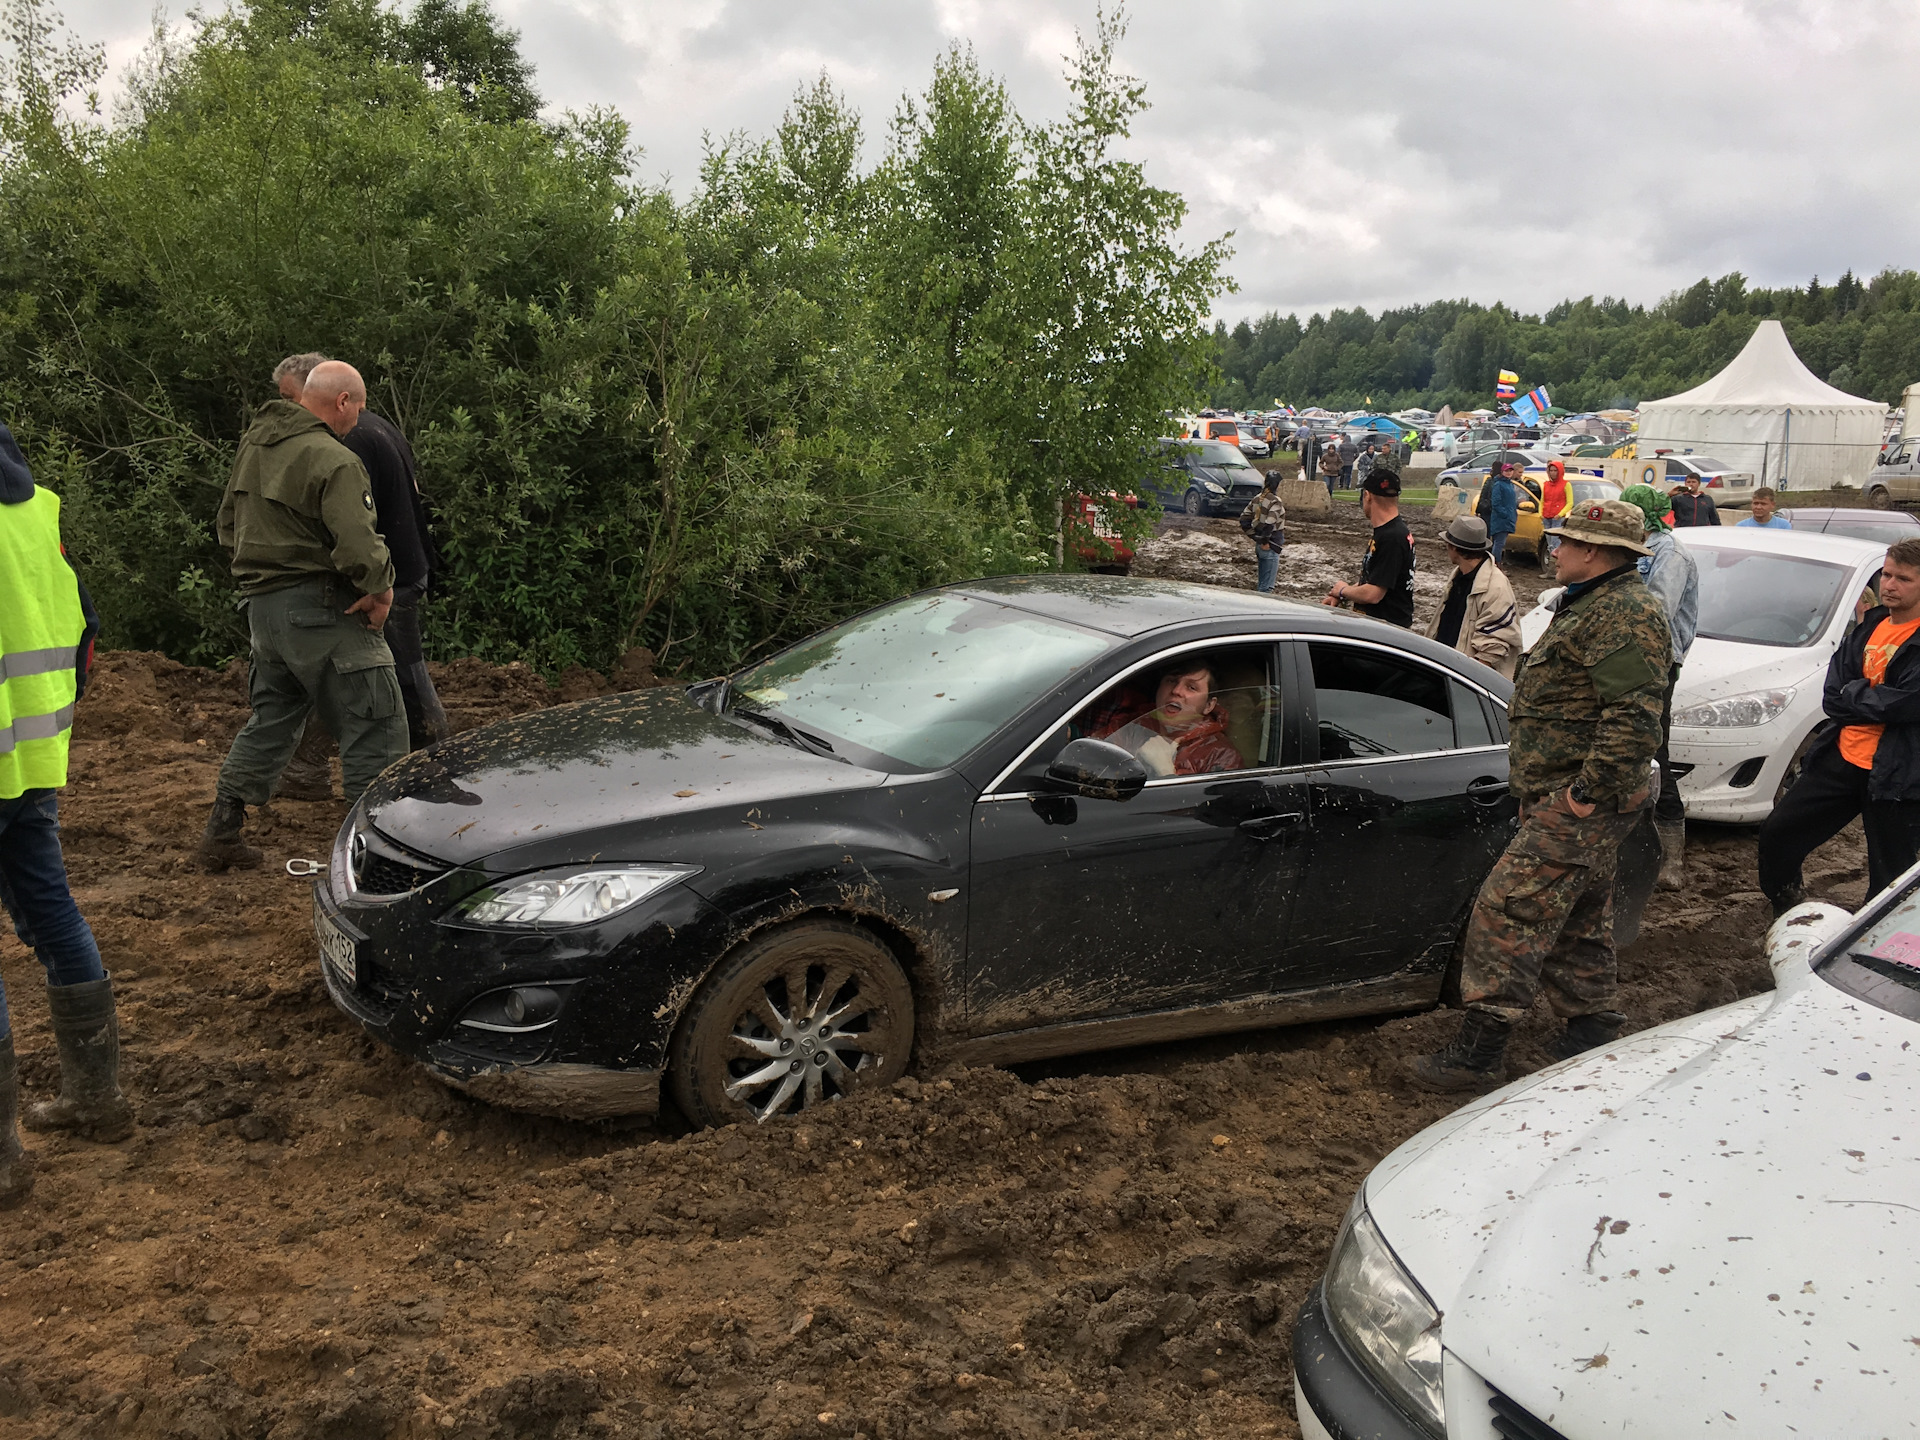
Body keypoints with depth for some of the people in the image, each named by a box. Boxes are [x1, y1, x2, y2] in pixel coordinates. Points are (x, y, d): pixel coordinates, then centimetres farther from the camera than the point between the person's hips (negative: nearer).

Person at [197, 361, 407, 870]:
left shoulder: (252, 446, 13)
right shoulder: (333, 460, -16)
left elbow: (228, 525, 23)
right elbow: (357, 545, -25)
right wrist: (380, 587, -9)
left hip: (262, 607, 9)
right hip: (321, 609, -9)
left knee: (271, 719, 22)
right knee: (375, 725, -2)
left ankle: (222, 834, 26)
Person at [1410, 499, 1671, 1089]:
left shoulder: (1626, 613, -17)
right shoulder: (1595, 604, 19)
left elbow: (1634, 715, -27)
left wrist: (1589, 790, -26)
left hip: (1578, 805, -11)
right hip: (1565, 797, 11)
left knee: (1510, 912, -12)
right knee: (1578, 921, 19)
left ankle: (1479, 1050, -9)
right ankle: (1592, 1027, 31)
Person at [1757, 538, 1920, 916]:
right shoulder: (1868, 627, 11)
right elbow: (1831, 697, 6)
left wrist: (1853, 693, -8)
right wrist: (1877, 702, -12)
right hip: (1841, 758, 7)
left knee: (1889, 878, 3)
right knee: (1777, 833, 12)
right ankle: (1785, 915, 32)